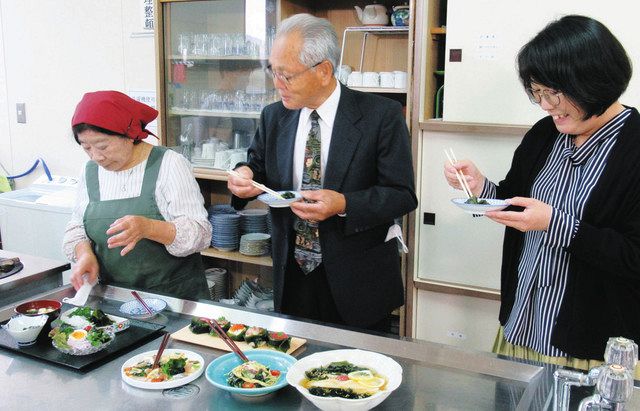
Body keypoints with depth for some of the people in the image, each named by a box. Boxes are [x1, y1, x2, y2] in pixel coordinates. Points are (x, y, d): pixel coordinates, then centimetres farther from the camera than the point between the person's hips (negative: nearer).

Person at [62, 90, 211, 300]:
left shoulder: (169, 164, -8)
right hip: (114, 297, 4)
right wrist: (84, 253, -7)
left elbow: (200, 234, -13)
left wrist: (147, 228, -29)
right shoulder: (91, 171, 8)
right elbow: (77, 227, 15)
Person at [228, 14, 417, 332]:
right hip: (292, 275, 4)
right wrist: (246, 175, -9)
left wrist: (344, 205, -28)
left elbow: (402, 194, -13)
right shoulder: (273, 117, 1)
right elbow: (259, 162, 15)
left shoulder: (381, 115, -13)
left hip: (357, 282, -3)